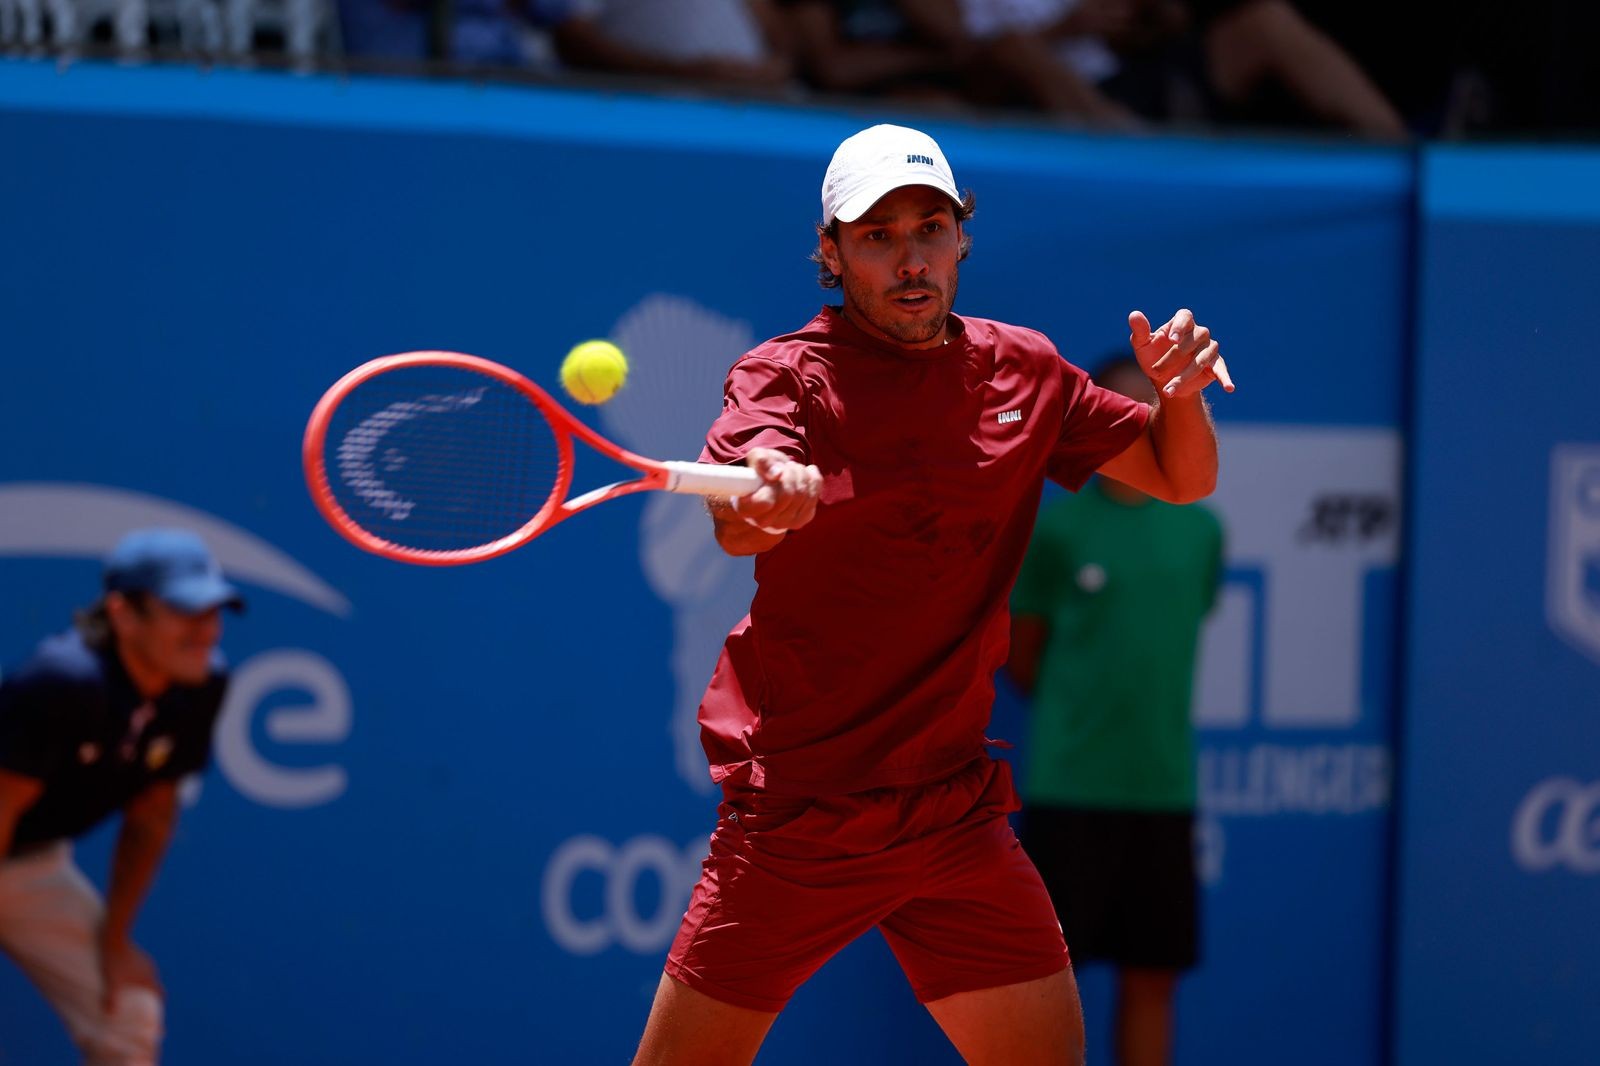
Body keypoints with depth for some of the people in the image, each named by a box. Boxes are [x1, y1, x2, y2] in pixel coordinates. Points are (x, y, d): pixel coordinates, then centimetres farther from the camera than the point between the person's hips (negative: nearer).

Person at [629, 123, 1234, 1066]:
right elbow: (736, 524, -29)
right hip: (796, 806, -4)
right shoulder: (787, 376, -8)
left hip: (956, 808, 4)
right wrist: (766, 501, -54)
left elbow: (1181, 477, 16)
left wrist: (1181, 396, -7)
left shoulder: (1023, 371, 6)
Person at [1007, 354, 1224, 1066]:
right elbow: (1021, 660, 3)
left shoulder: (1201, 529, 7)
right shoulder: (1054, 526, -4)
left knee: (1152, 975, 8)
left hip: (1164, 787, 4)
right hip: (1068, 786, -4)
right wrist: (1078, 711, 8)